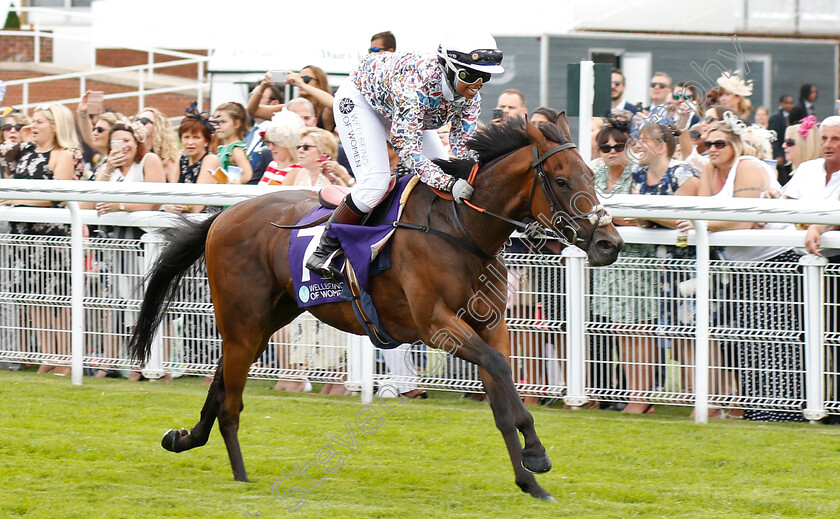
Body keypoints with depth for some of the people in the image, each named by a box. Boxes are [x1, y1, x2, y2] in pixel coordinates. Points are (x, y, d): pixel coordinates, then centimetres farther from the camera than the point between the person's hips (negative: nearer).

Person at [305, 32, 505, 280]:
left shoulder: (471, 97, -23)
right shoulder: (417, 82, -44)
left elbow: (463, 147, -18)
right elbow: (408, 149, -46)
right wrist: (449, 183, -57)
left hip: (397, 109, 8)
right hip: (359, 98, -8)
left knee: (443, 170, -4)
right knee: (375, 180, -23)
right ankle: (324, 251, -10)